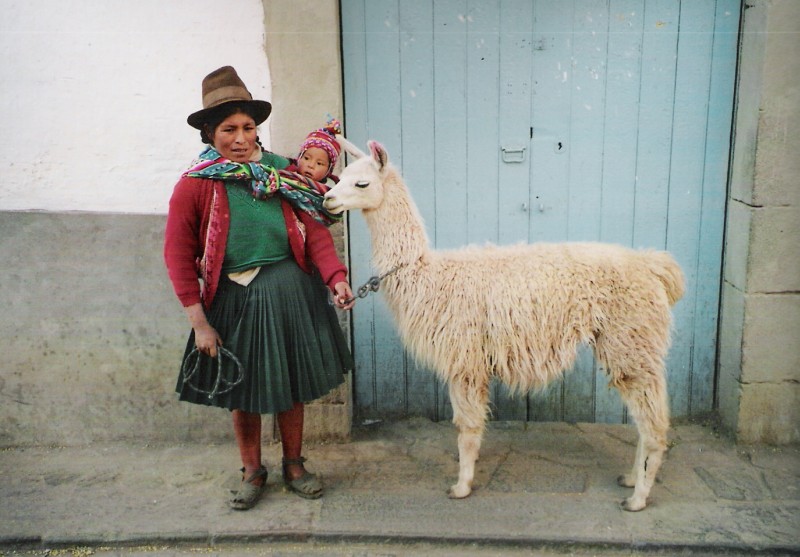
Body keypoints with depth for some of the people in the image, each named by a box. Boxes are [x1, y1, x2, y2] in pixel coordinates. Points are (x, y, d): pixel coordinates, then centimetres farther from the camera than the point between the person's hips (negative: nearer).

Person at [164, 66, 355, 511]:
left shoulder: (283, 173, 2)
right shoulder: (196, 185, -7)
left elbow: (316, 231, -3)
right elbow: (179, 254, -8)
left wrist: (336, 277, -19)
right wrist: (199, 321, -11)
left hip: (291, 293, 2)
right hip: (234, 299, -2)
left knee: (291, 385, 14)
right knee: (243, 390, 12)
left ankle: (294, 465, 34)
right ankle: (253, 472, 33)